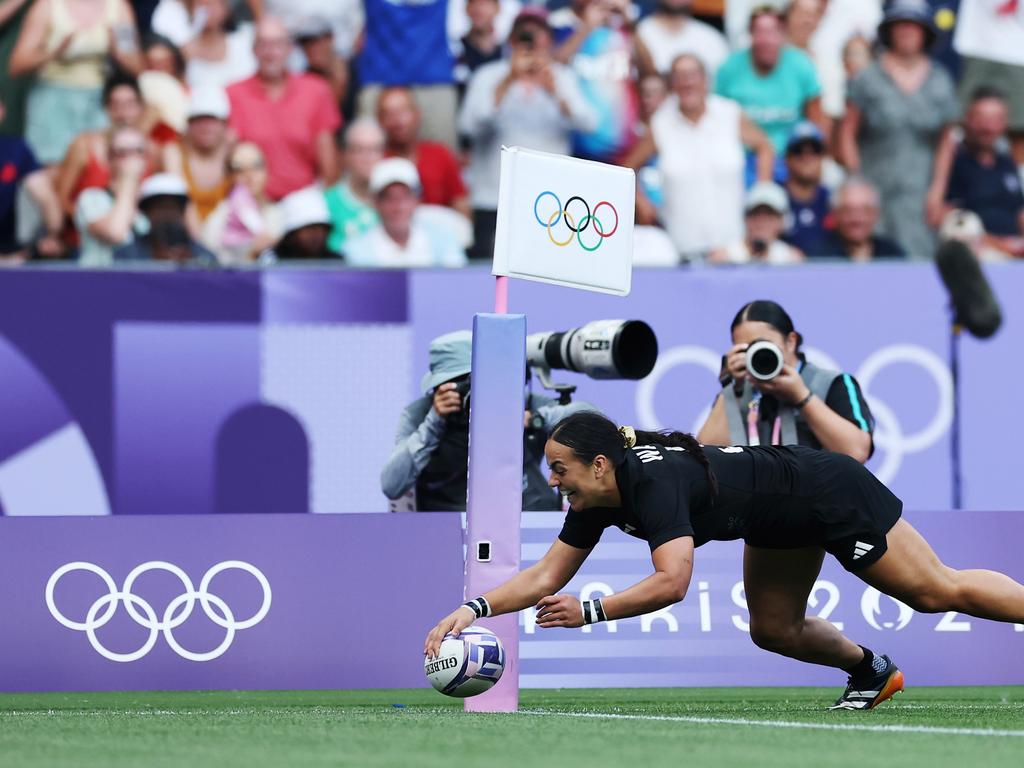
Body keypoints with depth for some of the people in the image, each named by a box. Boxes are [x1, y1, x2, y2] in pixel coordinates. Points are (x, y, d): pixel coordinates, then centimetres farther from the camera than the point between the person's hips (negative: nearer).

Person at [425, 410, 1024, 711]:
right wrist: (476, 608, -17)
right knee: (774, 631, 15)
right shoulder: (598, 500, -8)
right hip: (786, 525, 9)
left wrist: (590, 612, -42)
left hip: (830, 494, -9)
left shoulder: (655, 483, -34)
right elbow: (548, 576, -4)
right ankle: (872, 670, 37)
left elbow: (672, 582, -44)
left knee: (940, 591, 1)